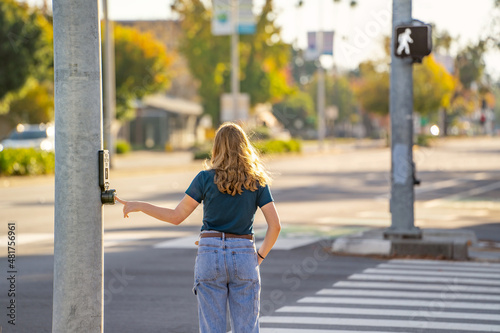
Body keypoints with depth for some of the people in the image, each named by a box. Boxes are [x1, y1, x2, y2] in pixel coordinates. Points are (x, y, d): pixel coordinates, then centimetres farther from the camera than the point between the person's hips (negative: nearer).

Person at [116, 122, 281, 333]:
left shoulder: (206, 178, -2)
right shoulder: (257, 182, 2)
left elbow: (176, 217, -1)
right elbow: (275, 225, -3)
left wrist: (139, 206, 8)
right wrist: (260, 255, 8)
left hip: (210, 254, -1)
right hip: (244, 256, 1)